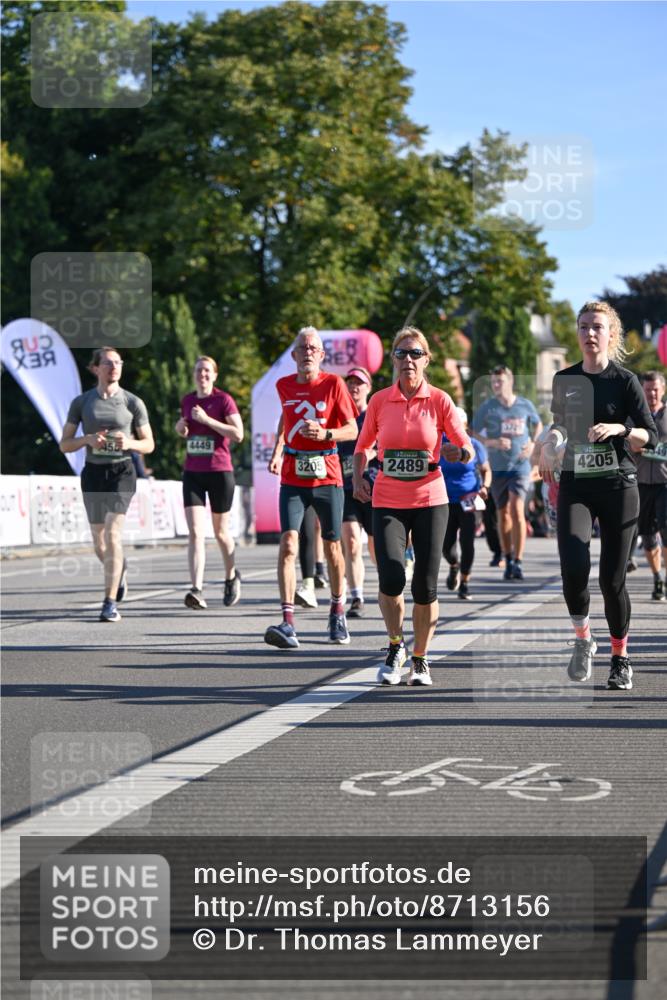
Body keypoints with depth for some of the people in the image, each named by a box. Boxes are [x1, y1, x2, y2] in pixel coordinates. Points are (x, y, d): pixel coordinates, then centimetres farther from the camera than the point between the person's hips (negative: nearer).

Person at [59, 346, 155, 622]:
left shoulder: (133, 402, 0)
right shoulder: (81, 402, 3)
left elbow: (149, 445, 6)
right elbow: (64, 445, 4)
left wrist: (129, 443, -16)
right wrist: (88, 439, -16)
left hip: (122, 472, -2)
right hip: (93, 473, 2)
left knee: (112, 535, -19)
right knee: (100, 546, 9)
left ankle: (110, 603, -15)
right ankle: (120, 570, 45)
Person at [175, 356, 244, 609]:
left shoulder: (223, 400, -5)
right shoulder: (187, 400, 11)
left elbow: (238, 434, -14)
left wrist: (207, 420, -19)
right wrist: (181, 428, 3)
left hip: (219, 472, -3)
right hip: (192, 472, 3)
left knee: (220, 532, 10)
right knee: (195, 532, -10)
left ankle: (231, 577, 36)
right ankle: (197, 590, -18)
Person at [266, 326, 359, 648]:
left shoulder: (334, 384, -3)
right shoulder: (284, 385, 6)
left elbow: (352, 430, -3)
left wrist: (325, 434, -21)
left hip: (327, 477, -1)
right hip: (292, 477, 1)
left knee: (332, 547, 9)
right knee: (288, 543, -15)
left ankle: (337, 612, 32)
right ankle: (288, 622, -21)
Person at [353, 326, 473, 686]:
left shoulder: (439, 400, -1)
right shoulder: (379, 401, 3)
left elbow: (466, 447, -2)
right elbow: (363, 445, 15)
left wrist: (461, 452, -25)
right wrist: (358, 478, -1)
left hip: (430, 501, 0)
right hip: (387, 502, 0)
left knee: (425, 586, -1)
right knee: (391, 579, -17)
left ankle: (420, 659, 20)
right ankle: (395, 647, 9)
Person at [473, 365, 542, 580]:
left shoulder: (525, 405, 2)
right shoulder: (487, 407, -2)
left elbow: (538, 425, 21)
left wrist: (532, 443, 4)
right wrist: (493, 442, -16)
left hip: (520, 466, -1)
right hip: (497, 467, 1)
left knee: (517, 510, -15)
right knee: (503, 514, 8)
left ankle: (518, 562, -14)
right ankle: (508, 560, 22)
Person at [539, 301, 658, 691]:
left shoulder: (625, 381, -3)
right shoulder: (564, 379, 7)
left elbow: (651, 437, -7)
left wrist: (620, 428, -24)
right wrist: (549, 444, 6)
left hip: (618, 487, -2)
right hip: (575, 486, 2)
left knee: (612, 579, 1)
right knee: (574, 567, -20)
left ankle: (621, 658, 20)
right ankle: (583, 638, 6)